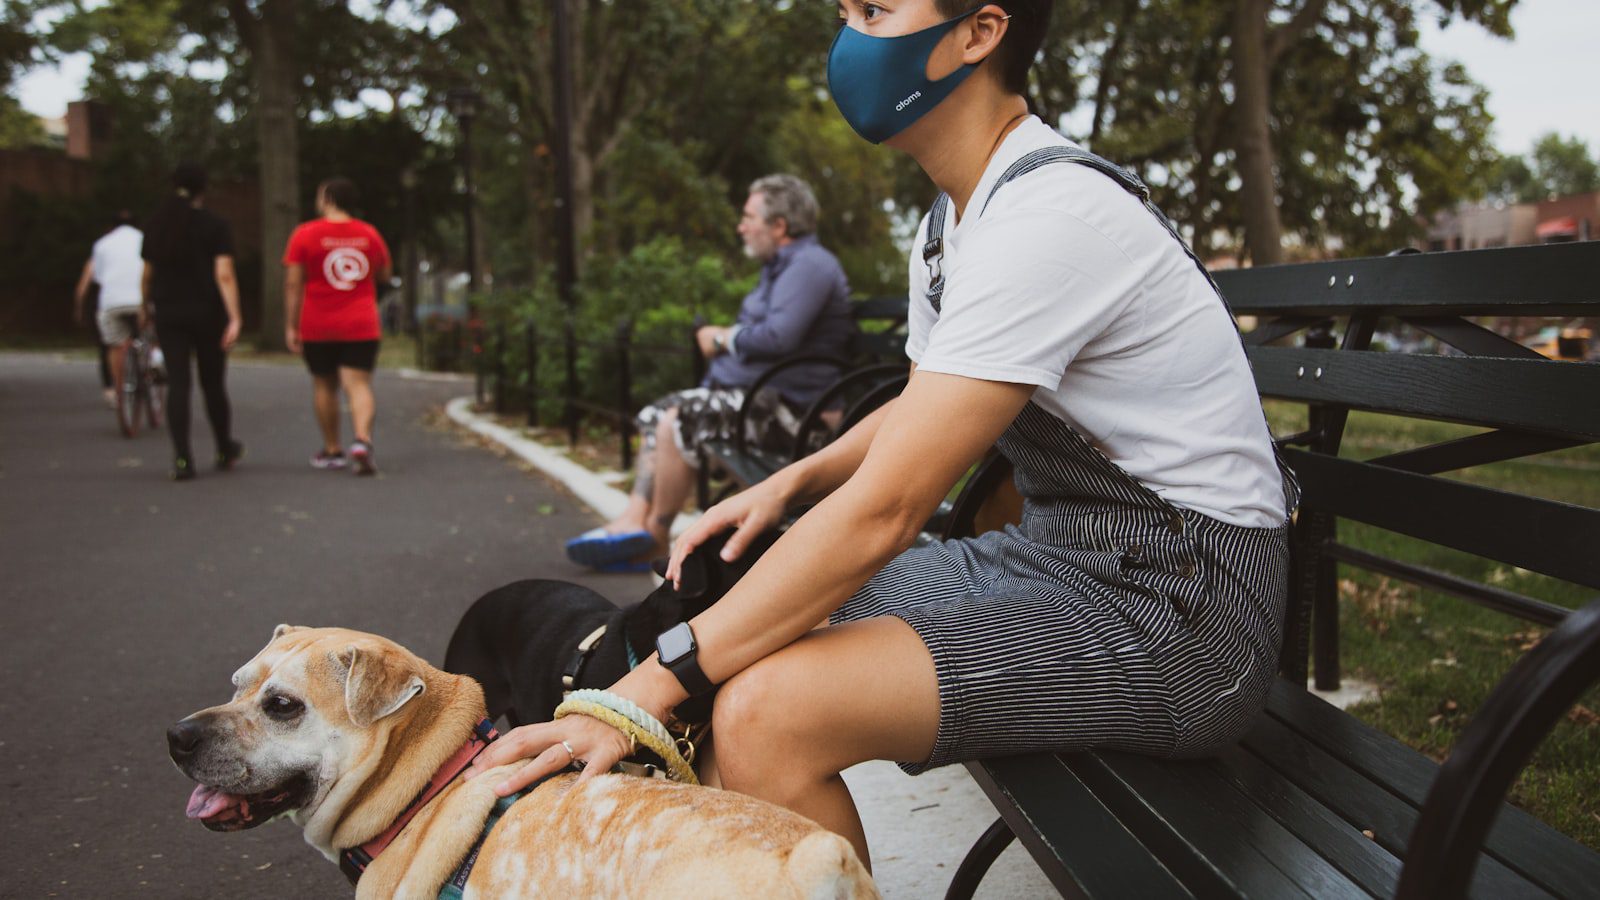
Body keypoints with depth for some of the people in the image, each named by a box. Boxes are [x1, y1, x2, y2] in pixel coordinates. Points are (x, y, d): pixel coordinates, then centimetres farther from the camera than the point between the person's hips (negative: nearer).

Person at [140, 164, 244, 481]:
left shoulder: (155, 225, 6)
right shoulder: (214, 225, -5)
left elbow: (147, 275, 12)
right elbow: (224, 275, -15)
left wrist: (145, 307, 29)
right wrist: (234, 318, -18)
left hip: (168, 314, 2)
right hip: (207, 312, -2)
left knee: (177, 384, 1)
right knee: (212, 384, 9)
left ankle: (182, 460, -7)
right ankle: (225, 452, 24)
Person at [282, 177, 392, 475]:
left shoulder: (305, 234, -4)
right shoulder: (369, 234, 4)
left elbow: (293, 283, -6)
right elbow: (384, 275, 17)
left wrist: (290, 326, -2)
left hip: (318, 328, -1)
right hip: (362, 326, 1)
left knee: (324, 386, 14)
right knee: (359, 385, -5)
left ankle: (332, 450, 21)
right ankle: (362, 440, -28)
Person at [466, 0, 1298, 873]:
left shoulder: (1048, 214, -22)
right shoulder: (949, 222, 10)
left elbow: (883, 509, -27)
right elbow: (919, 415, 22)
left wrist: (647, 688, -24)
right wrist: (788, 483, 4)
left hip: (1175, 604, -10)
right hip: (1057, 550, 10)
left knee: (764, 713, -25)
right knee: (753, 623, 8)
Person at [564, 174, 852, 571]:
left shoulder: (810, 265, -15)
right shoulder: (782, 266, 19)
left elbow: (778, 336, -27)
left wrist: (723, 337, -10)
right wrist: (724, 339, 2)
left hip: (782, 403, -11)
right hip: (748, 389, 11)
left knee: (678, 419, -23)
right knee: (656, 415, 6)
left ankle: (655, 536, -9)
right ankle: (634, 519, -5)